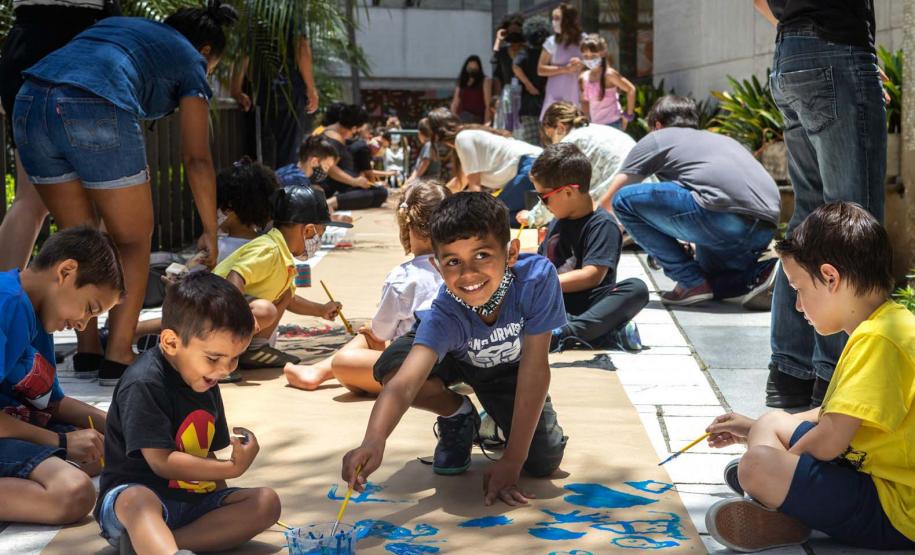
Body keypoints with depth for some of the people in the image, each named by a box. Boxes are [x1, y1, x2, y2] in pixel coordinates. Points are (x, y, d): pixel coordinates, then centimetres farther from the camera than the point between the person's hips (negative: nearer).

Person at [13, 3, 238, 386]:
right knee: (134, 242, 11)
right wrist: (211, 231, 21)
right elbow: (197, 160, 15)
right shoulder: (190, 60, 19)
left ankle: (87, 352, 19)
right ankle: (118, 358, 5)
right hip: (95, 110, -6)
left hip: (28, 104, 6)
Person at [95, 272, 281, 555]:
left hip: (194, 499, 8)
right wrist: (231, 468, -16)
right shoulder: (144, 385, -16)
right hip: (131, 494, -8)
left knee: (266, 502, -12)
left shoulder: (206, 383, 12)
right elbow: (162, 461, -20)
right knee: (137, 500, -40)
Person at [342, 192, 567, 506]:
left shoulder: (537, 277, -40)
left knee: (544, 462, -17)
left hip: (509, 368, 0)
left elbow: (534, 371, -33)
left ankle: (496, 421, 18)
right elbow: (404, 383, -54)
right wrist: (374, 440, -76)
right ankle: (458, 416, 1)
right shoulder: (444, 316, -40)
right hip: (457, 360, 0)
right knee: (391, 366, -31)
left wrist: (511, 462, -31)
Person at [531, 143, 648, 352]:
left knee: (637, 288, -30)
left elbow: (592, 275, -18)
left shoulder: (602, 225, -7)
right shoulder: (557, 223, 16)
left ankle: (563, 334, -45)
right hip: (557, 306, 5)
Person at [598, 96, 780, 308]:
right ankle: (758, 273, 2)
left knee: (624, 200, 4)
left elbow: (607, 200, 22)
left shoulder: (656, 139, 18)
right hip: (766, 230, 8)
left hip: (726, 216, -8)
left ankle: (692, 282, 1)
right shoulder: (724, 139, 35)